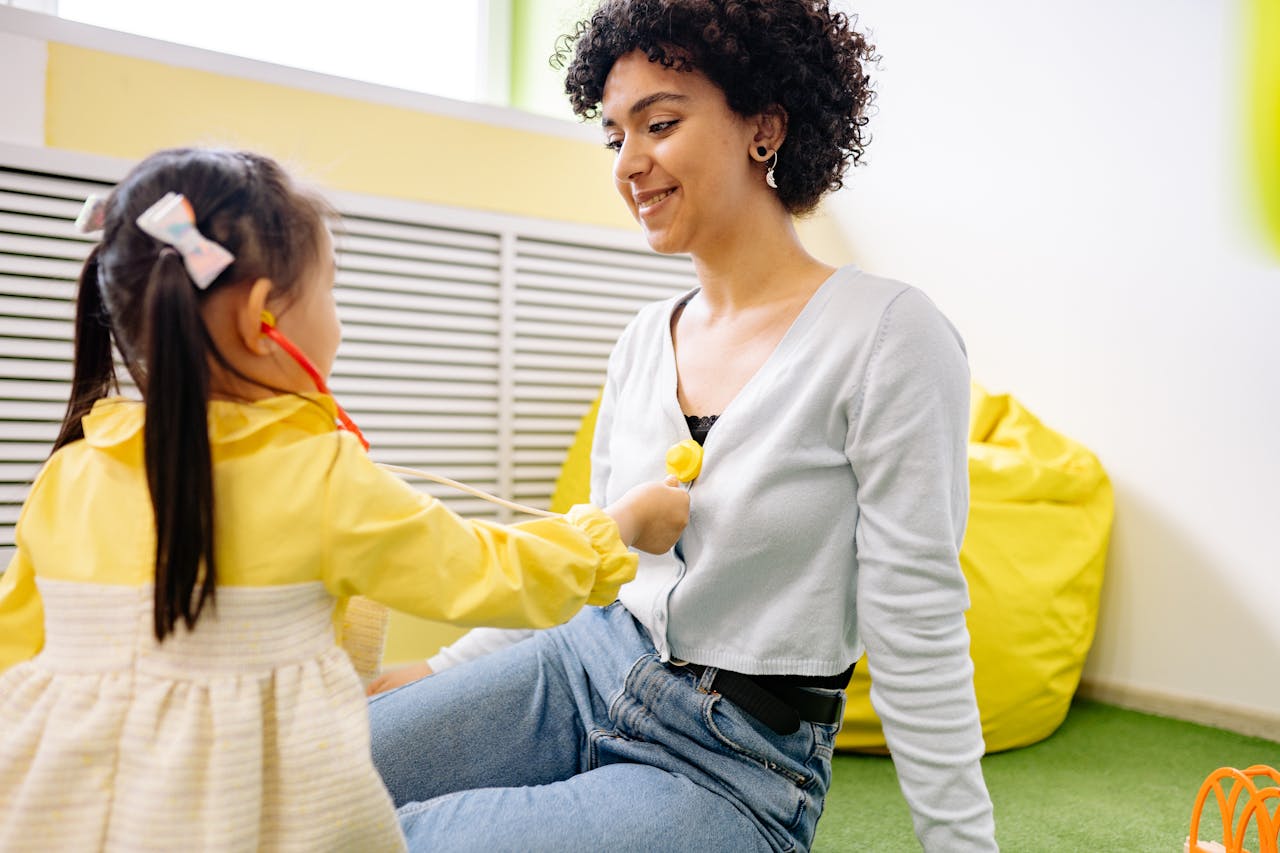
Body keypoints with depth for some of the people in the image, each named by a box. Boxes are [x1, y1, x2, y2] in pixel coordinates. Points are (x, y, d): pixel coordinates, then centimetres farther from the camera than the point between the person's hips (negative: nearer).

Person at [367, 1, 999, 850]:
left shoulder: (887, 334, -16)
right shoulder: (644, 342, 4)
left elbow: (917, 644, -14)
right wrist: (442, 673, 11)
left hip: (735, 767, -5)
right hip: (585, 667, 6)